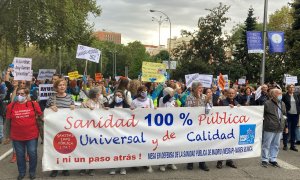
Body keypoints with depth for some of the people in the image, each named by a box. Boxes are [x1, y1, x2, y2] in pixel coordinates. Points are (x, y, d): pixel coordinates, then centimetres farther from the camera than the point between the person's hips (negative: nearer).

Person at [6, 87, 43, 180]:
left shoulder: (34, 104, -6)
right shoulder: (11, 106, -1)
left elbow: (41, 117, 5)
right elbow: (8, 121, 7)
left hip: (32, 135, -1)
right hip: (17, 136, 2)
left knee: (32, 154, 6)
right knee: (20, 155, 13)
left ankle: (32, 171, 27)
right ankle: (21, 172, 32)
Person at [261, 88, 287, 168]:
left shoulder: (282, 104, 12)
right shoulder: (267, 104, -10)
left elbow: (284, 115, 21)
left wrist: (285, 125, 20)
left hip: (279, 128, 7)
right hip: (269, 128, -6)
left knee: (276, 145, 13)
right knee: (266, 145, 1)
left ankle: (273, 160, 25)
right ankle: (265, 160, 13)